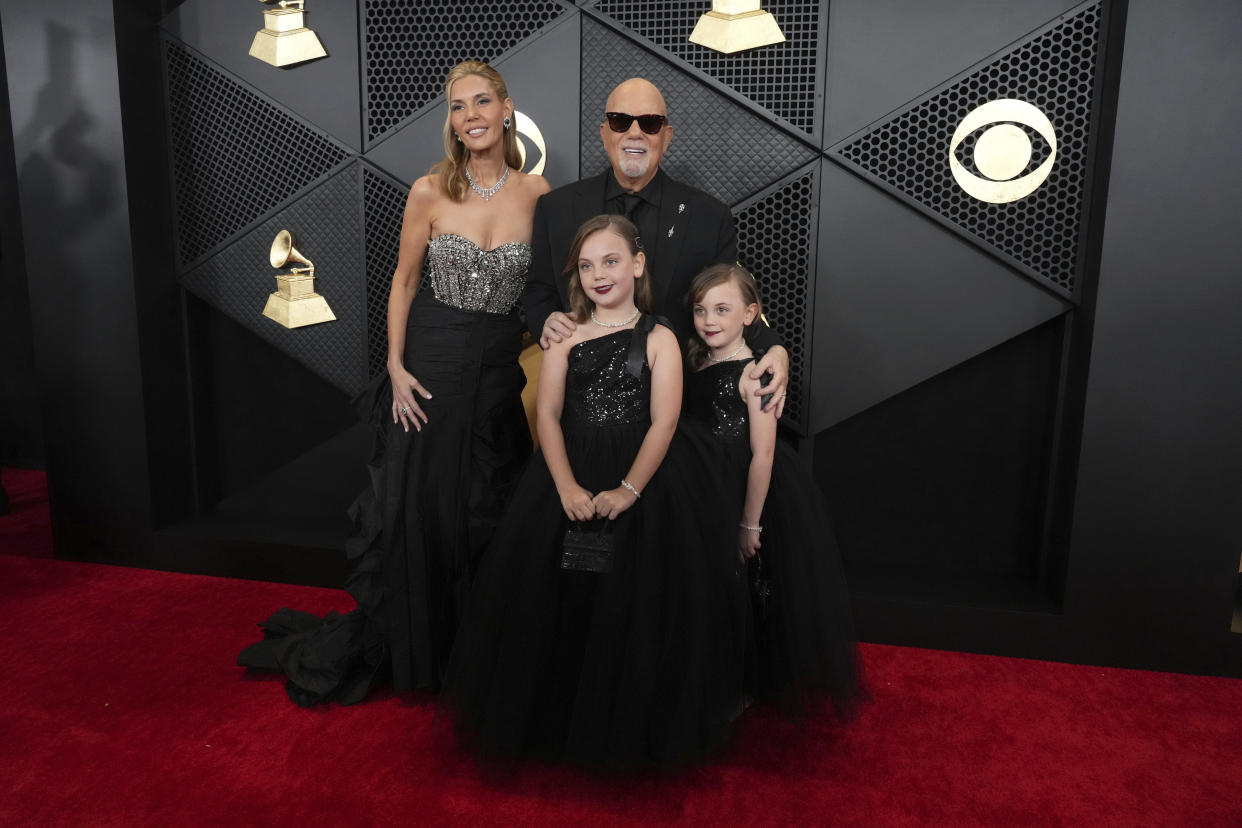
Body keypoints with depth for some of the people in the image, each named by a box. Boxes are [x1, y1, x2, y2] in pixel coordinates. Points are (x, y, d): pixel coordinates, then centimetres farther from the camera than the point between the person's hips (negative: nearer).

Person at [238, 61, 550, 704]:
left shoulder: (537, 192, 0)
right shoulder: (430, 192, -4)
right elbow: (404, 279, 2)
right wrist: (396, 367, -5)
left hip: (501, 368, 1)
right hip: (432, 362, -1)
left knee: (487, 511, 11)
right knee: (417, 506, 7)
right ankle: (414, 650, 29)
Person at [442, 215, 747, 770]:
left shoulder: (659, 339, 0)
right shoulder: (566, 335, 6)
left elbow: (664, 422, -7)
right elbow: (547, 415, -1)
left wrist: (628, 490, -17)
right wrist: (567, 486, -14)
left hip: (642, 478, -2)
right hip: (569, 480, 2)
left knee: (636, 604, 2)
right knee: (560, 596, 4)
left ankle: (636, 732, 24)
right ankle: (556, 720, 26)